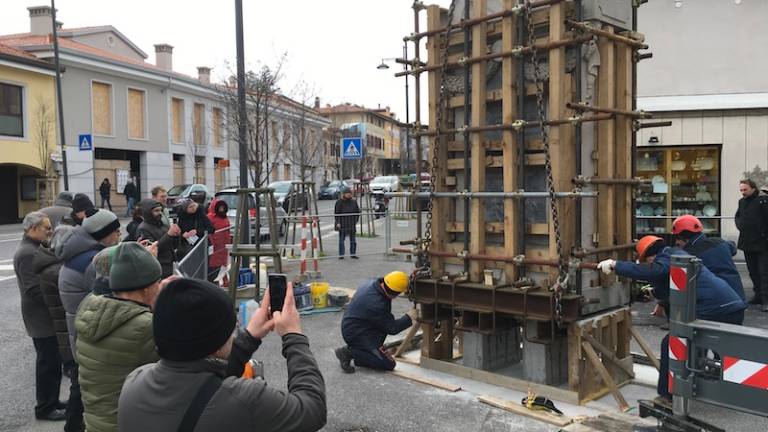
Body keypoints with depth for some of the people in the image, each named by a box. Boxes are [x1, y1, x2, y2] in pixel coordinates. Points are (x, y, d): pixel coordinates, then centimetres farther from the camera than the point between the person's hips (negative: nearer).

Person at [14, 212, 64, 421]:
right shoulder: (27, 253, -20)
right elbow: (34, 289, -25)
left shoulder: (34, 248, 13)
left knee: (51, 361, 18)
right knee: (49, 363, 0)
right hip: (41, 318, -10)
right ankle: (45, 408, 12)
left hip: (47, 317, 10)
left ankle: (51, 401, 30)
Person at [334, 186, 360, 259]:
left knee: (353, 239, 8)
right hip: (342, 224, -4)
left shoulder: (353, 202, 6)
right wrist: (338, 222, -12)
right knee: (341, 239, 1)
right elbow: (336, 213, -6)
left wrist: (355, 221, 8)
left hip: (352, 224, 4)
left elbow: (357, 212, 15)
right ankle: (341, 255, 6)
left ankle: (353, 254, 18)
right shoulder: (339, 202, -6)